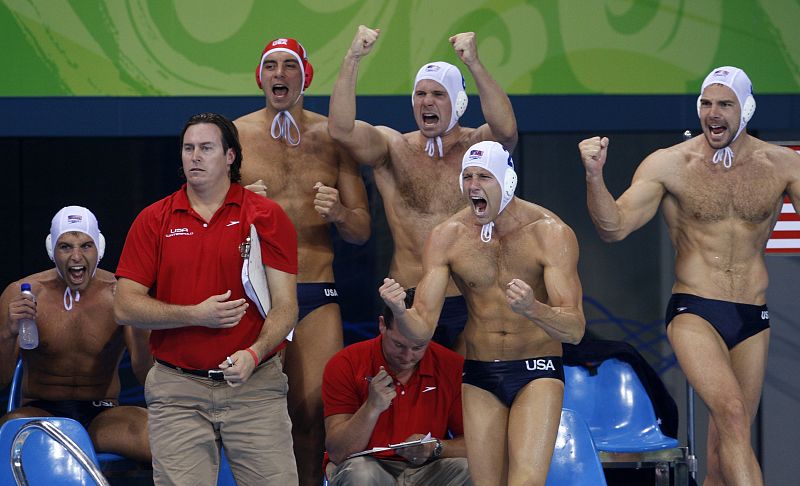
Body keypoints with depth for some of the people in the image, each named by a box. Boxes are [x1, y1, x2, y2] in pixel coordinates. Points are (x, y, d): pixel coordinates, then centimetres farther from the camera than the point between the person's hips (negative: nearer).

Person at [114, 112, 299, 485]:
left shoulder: (267, 216, 4)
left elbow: (285, 304, -1)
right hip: (177, 391, 1)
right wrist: (195, 314, -11)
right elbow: (125, 307, 2)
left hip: (255, 385, -1)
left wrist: (254, 354, -19)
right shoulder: (153, 220, 7)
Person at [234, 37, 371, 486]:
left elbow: (363, 230, 12)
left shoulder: (333, 138, 9)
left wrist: (340, 213, -10)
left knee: (313, 409, -7)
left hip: (317, 293, 1)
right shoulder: (234, 135, 5)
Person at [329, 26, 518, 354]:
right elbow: (341, 129, -13)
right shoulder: (394, 149, 5)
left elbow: (506, 128, -22)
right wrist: (352, 59, -21)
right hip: (409, 300, 1)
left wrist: (474, 65, -31)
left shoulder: (477, 146, 1)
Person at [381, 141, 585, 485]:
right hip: (480, 377, 3)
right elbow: (422, 329, -7)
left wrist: (532, 308, -40)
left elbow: (575, 330, -19)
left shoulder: (550, 233, -14)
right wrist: (399, 311, -31)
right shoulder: (446, 237, -5)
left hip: (537, 372, -3)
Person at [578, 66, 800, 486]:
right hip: (693, 313, -3)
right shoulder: (668, 165, -2)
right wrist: (595, 175, -22)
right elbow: (613, 228, -6)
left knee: (726, 441, 8)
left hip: (752, 321, 3)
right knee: (732, 414, -25)